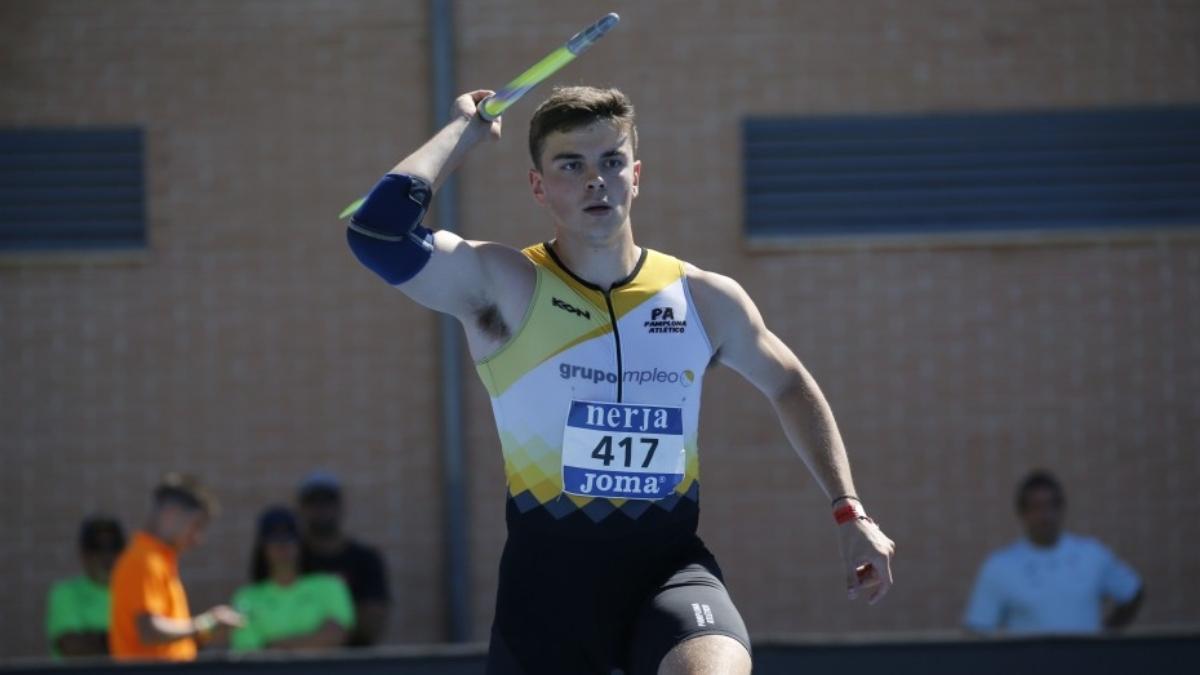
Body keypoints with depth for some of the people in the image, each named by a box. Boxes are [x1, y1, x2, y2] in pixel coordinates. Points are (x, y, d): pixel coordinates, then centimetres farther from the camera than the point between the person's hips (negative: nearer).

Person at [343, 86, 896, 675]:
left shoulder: (705, 299, 5)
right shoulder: (503, 288, -5)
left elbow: (790, 387, 23)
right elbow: (378, 232, -22)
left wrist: (848, 511, 15)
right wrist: (463, 131, -9)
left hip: (668, 563, 1)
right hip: (550, 566, -1)